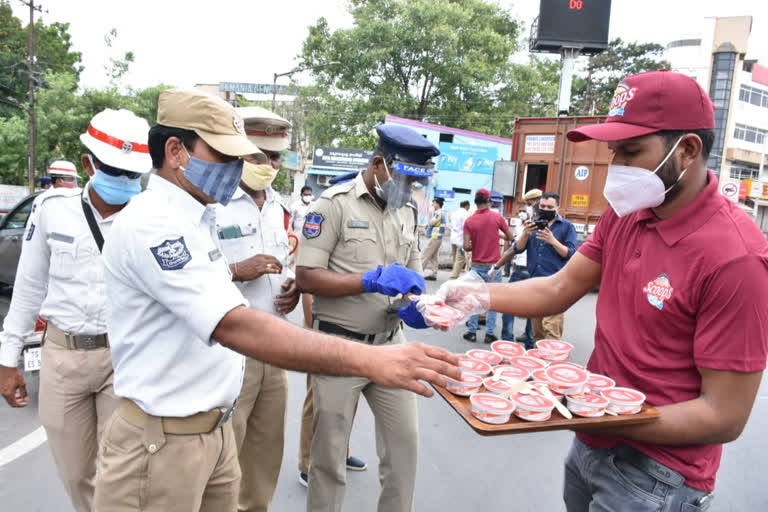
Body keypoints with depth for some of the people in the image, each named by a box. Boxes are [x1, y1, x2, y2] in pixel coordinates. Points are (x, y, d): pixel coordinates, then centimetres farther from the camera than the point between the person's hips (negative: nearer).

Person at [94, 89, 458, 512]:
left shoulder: (196, 217, 8)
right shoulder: (151, 224, -23)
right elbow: (236, 326, -35)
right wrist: (369, 361, -41)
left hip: (213, 427, 8)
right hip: (163, 440, -8)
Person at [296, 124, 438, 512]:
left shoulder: (407, 211, 8)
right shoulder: (334, 203, -11)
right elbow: (305, 276, -16)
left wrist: (415, 303, -7)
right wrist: (371, 280, -24)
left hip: (390, 344, 5)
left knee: (404, 439, 12)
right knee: (329, 450, 10)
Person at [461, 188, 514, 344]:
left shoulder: (469, 221, -3)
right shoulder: (497, 217, -6)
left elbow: (466, 246, -8)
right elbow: (510, 237, 1)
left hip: (477, 266, 1)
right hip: (494, 265, -1)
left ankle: (472, 332, 12)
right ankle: (490, 333, 7)